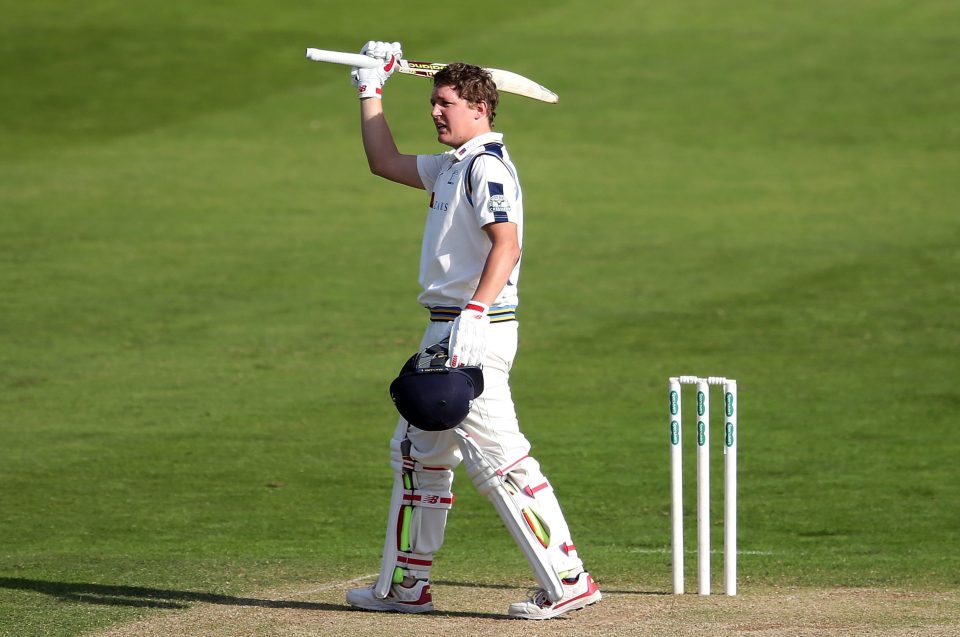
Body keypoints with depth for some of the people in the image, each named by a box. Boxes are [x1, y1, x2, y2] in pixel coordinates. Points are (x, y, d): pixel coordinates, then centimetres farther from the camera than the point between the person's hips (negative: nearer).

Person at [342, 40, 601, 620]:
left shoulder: (487, 165, -13)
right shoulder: (451, 166, 17)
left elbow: (506, 246, -24)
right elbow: (386, 162, 32)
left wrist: (473, 313, -35)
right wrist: (372, 89, 27)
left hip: (476, 331, -11)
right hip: (448, 332, 11)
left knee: (501, 456, -14)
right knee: (418, 452, 16)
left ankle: (568, 578, -15)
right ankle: (405, 585, 23)